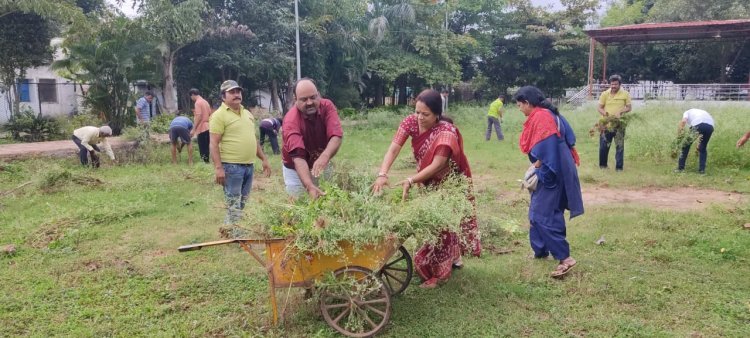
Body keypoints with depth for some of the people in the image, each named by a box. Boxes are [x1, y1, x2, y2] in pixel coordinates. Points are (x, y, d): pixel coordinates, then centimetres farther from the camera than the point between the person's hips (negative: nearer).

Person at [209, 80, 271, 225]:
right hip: (231, 167, -8)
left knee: (242, 205, 12)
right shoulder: (219, 115, -8)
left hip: (249, 166, 8)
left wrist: (264, 159, 18)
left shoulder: (247, 113, 16)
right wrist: (218, 167, -21)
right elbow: (214, 144, -13)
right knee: (234, 207, -7)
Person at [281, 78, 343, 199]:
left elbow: (336, 136, -31)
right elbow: (298, 157, -37)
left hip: (322, 165, 3)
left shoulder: (327, 106, -17)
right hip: (296, 169, -3)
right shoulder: (290, 120, -27)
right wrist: (309, 186, -52)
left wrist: (324, 157, -51)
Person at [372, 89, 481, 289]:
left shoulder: (446, 132, -33)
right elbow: (393, 149, -28)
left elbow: (436, 166, -38)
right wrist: (382, 175, -43)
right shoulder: (411, 122, -19)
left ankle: (440, 272, 10)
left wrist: (411, 181, -48)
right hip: (430, 181, 6)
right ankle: (453, 257, 35)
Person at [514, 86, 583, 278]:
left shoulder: (540, 117, -17)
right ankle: (541, 250, 27)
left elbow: (547, 148, -24)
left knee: (544, 215, -8)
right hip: (552, 171, 10)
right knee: (537, 212, 17)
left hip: (550, 173, -10)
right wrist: (536, 168, 13)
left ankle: (564, 258, -7)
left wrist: (536, 169, -16)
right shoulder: (545, 114, 14)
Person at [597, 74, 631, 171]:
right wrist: (605, 114, -17)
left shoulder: (625, 94, 0)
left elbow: (628, 108, 4)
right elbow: (600, 108, 4)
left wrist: (620, 111, -16)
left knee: (619, 146, 0)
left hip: (619, 124, -1)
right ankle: (602, 165, 21)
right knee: (604, 145, 5)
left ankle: (619, 167, 7)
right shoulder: (604, 94, 2)